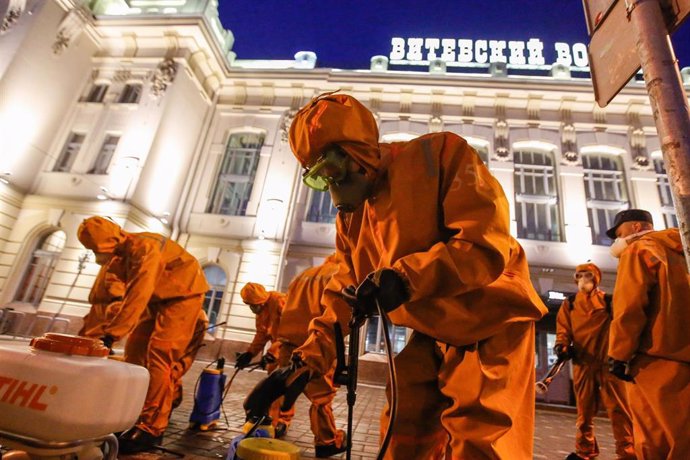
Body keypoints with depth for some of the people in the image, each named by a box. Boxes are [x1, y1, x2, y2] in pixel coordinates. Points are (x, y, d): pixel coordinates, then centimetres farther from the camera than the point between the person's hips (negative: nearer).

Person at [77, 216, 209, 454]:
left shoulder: (143, 247, -27)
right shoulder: (123, 253, 3)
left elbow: (138, 296, -34)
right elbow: (129, 295, 8)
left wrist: (111, 334, -35)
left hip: (183, 295, -10)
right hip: (159, 299, 10)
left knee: (159, 355, -16)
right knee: (134, 350, 8)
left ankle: (152, 428, -9)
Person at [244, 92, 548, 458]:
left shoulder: (441, 154, -16)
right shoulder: (350, 220, 3)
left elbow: (486, 245, -24)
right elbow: (343, 299, 6)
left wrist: (405, 277, -36)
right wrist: (306, 362, -2)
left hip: (491, 325, -5)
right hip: (433, 336, 6)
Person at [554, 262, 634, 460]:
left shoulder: (609, 300, 9)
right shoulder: (569, 304, 11)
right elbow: (563, 328, 4)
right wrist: (562, 345, -15)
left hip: (608, 361, -1)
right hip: (582, 362, 2)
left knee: (618, 408, -1)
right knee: (585, 410, 9)